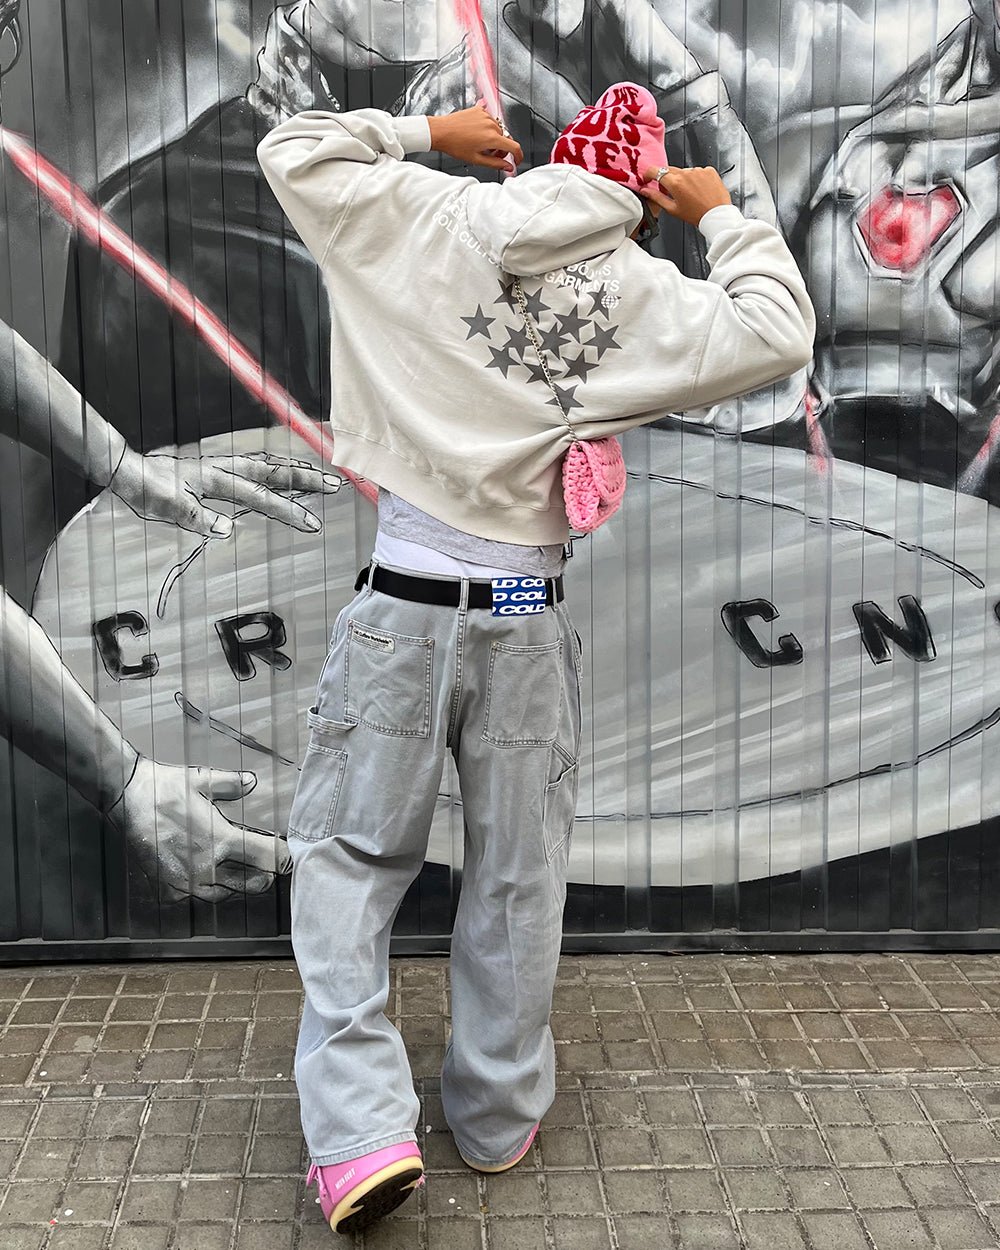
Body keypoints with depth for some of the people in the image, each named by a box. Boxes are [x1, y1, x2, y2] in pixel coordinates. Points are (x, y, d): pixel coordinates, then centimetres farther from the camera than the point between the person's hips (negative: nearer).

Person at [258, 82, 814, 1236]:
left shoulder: (432, 220, 0)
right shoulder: (642, 294, -3)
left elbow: (294, 152, 10)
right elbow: (777, 334, 3)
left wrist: (427, 132, 18)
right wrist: (722, 215, 13)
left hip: (403, 602, 0)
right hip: (527, 617, 1)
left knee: (347, 851, 10)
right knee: (517, 874, 14)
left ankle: (362, 1127, 0)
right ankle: (497, 1119, 28)